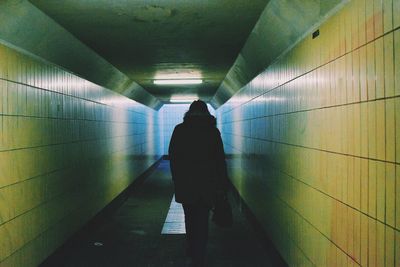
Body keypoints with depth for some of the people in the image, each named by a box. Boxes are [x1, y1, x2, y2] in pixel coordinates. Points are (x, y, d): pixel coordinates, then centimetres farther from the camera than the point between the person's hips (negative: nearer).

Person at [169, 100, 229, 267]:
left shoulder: (179, 129, -1)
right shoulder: (213, 130, -3)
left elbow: (172, 156, 2)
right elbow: (220, 159, -4)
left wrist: (177, 178, 13)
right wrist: (222, 185, 1)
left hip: (184, 183, 1)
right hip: (207, 184, -1)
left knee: (190, 217, 20)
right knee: (202, 221, 5)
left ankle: (191, 250, 37)